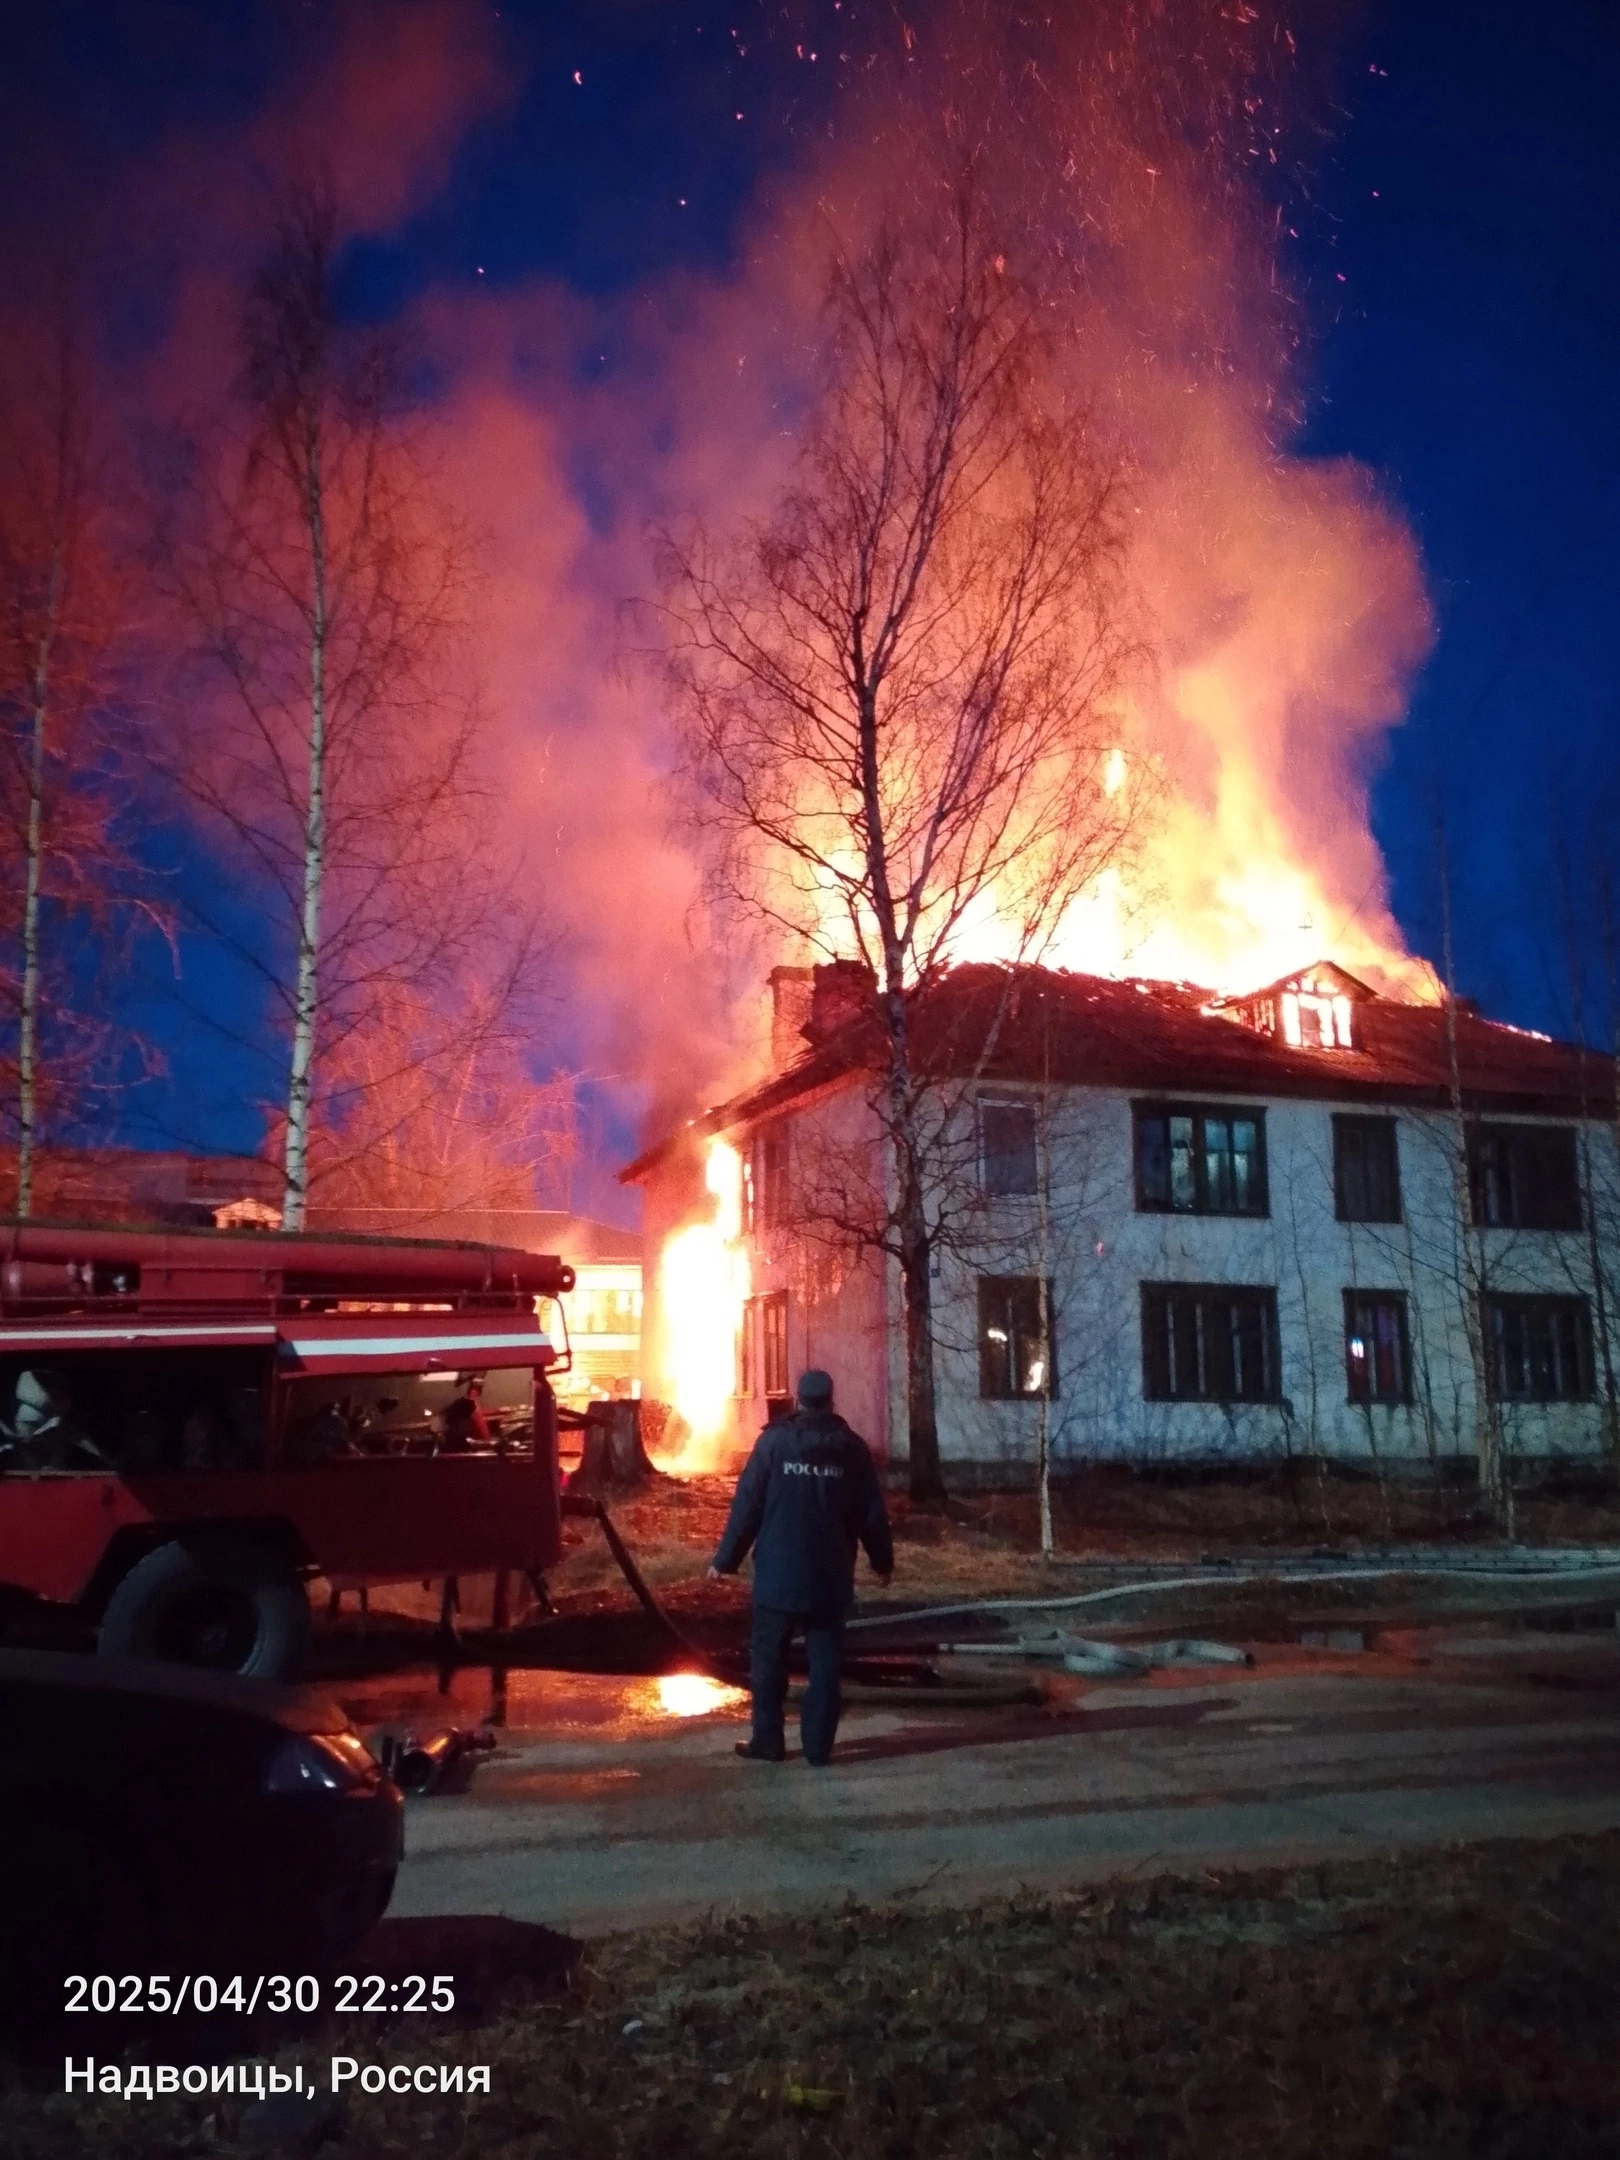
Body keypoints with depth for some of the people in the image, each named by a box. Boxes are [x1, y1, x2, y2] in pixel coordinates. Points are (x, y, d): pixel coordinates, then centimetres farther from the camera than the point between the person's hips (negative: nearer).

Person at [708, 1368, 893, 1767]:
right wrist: (882, 1561, 18)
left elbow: (746, 1505, -6)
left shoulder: (773, 1441, -5)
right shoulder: (852, 1447, 1)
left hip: (778, 1574, -2)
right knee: (824, 1662, 8)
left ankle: (766, 1741, 13)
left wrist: (725, 1560, 1)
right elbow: (872, 1512, 5)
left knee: (768, 1660, 9)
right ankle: (818, 1745, 8)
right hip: (830, 1577, 2)